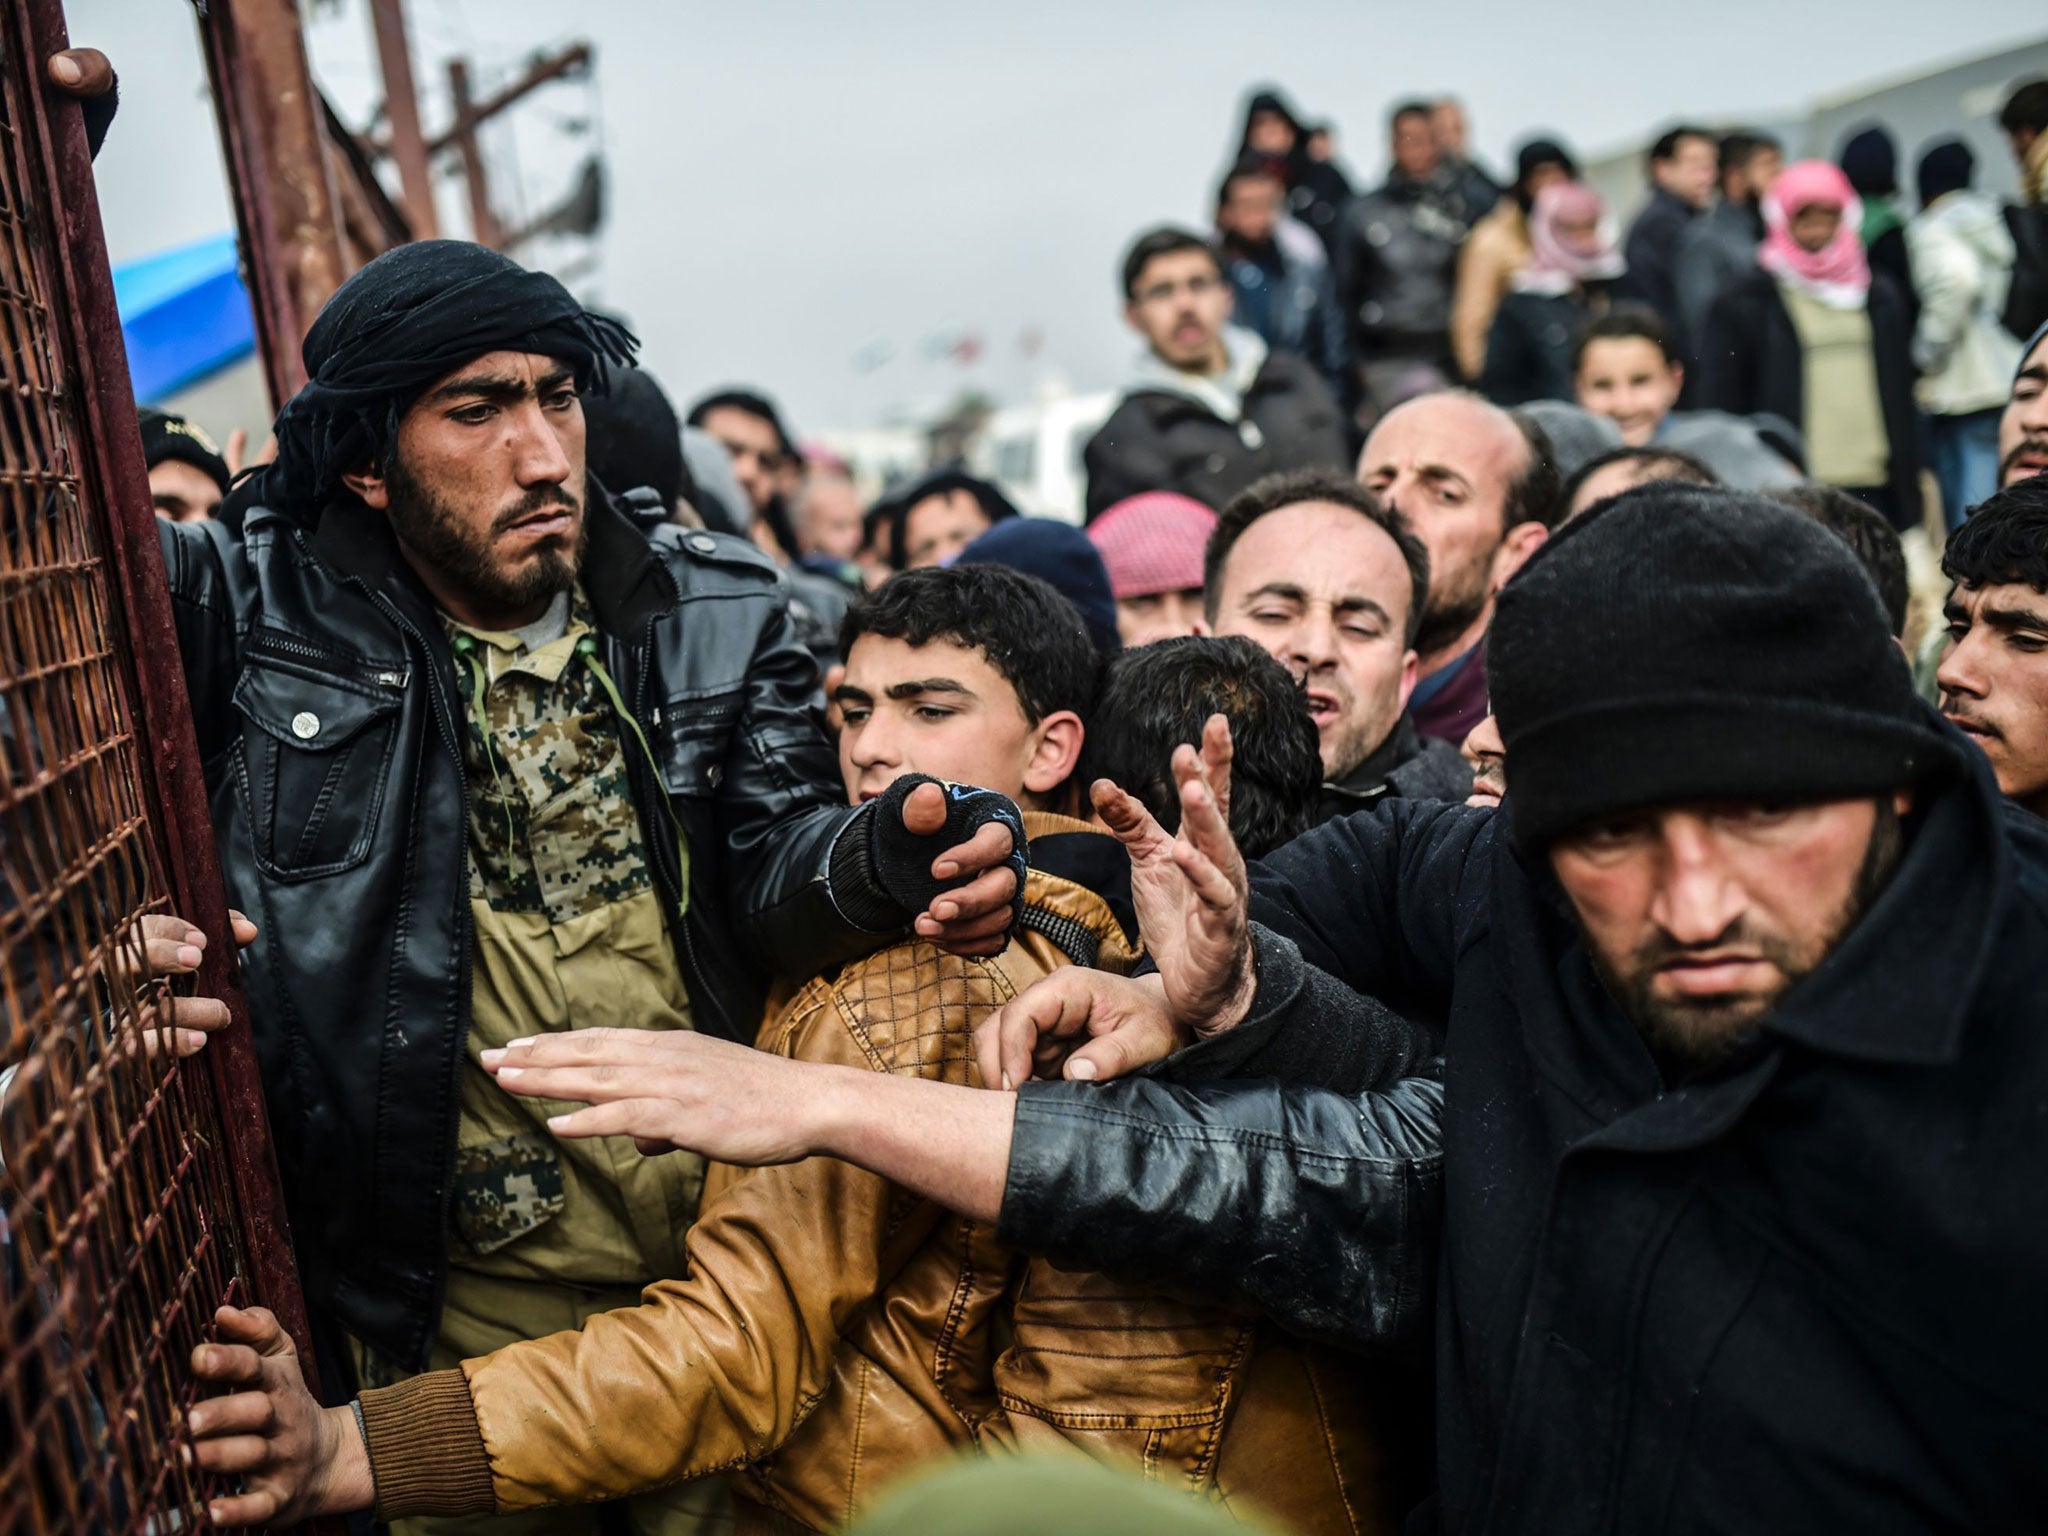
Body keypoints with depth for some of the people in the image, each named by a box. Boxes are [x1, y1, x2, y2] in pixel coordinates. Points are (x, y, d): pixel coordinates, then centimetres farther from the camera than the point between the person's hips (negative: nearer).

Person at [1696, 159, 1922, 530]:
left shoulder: (1881, 298, 16)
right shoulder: (1740, 307, 2)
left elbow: (1901, 401, 20)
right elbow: (1721, 412, 1)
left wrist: (1911, 494, 15)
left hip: (1877, 492, 4)